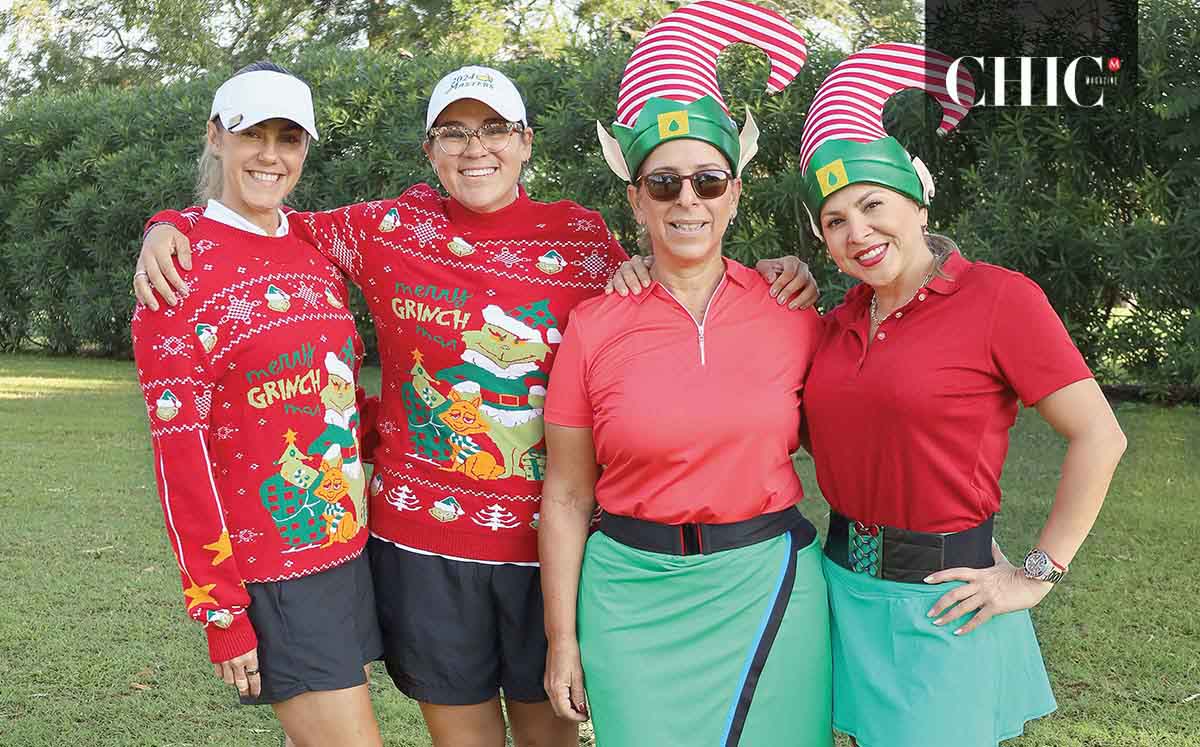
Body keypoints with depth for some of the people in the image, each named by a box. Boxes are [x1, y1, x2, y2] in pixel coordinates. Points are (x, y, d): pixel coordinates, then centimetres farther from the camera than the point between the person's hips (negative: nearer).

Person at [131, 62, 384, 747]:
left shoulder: (318, 256, 10)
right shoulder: (182, 265, -10)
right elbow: (180, 452, -13)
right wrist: (221, 613, -13)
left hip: (352, 546, 6)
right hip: (270, 572, -6)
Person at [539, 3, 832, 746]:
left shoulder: (791, 313, -3)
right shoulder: (593, 328, -4)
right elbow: (567, 497, 1)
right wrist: (563, 641, 2)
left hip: (768, 584, 1)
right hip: (635, 597, 0)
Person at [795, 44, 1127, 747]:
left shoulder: (998, 296, -12)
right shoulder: (841, 320, 7)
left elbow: (1099, 438, -12)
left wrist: (1037, 575, -11)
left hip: (940, 599, -6)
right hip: (846, 583, 6)